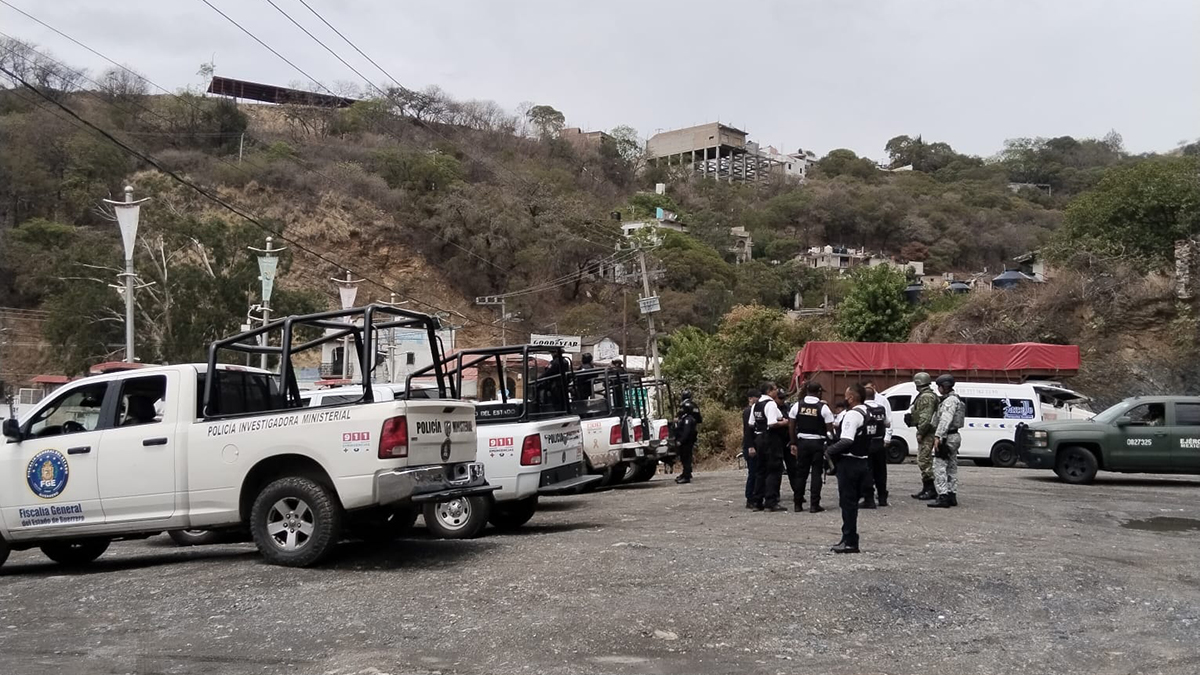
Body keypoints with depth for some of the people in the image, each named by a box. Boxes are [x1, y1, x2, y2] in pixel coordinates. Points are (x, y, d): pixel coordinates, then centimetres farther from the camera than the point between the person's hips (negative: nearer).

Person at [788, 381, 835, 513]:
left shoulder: (797, 405, 1)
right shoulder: (823, 407, -8)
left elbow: (791, 426, 2)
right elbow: (830, 428, -9)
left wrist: (793, 443, 9)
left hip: (802, 442, 3)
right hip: (818, 443, -3)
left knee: (801, 473, 11)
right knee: (816, 473, 3)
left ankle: (798, 504, 15)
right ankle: (814, 505, 2)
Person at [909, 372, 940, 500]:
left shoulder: (926, 397, -16)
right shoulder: (930, 396, 19)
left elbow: (926, 418, -22)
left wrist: (920, 433, -20)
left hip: (926, 433, -11)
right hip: (927, 433, 11)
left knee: (924, 461, -10)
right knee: (924, 461, 15)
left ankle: (931, 490, -8)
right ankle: (926, 489, 21)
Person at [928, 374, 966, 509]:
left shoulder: (950, 400, -16)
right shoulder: (955, 399, 18)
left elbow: (945, 420, -27)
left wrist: (938, 436, -31)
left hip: (947, 438, -11)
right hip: (954, 436, 11)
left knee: (939, 467, -12)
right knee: (952, 468, 14)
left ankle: (943, 497, -17)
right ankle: (952, 496, 19)